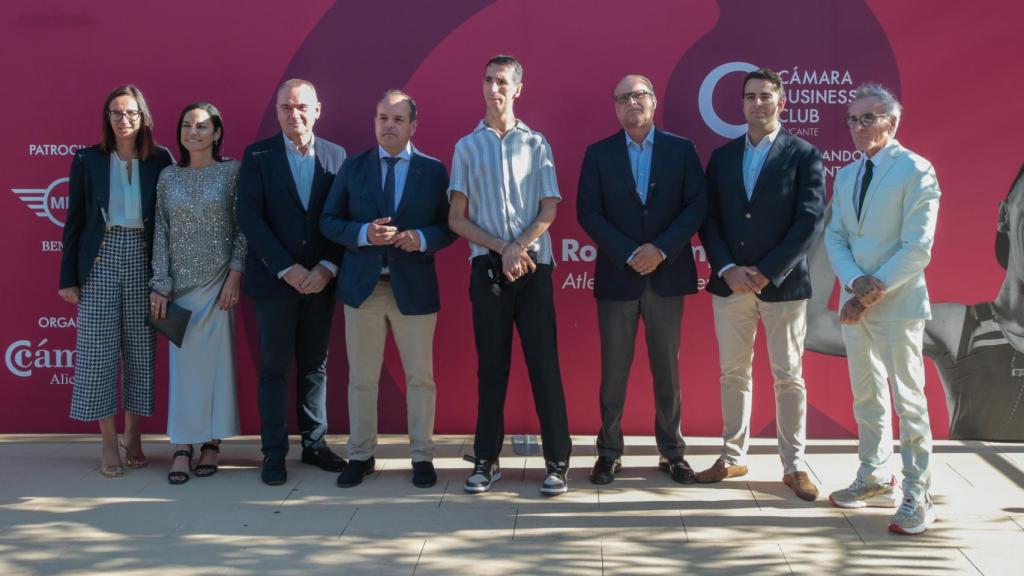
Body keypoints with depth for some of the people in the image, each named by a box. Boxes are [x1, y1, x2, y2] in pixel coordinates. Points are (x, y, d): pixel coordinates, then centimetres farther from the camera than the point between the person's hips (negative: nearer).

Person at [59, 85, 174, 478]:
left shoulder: (161, 161, 2)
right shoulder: (87, 160, 3)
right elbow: (74, 221, 4)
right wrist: (69, 277, 0)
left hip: (144, 263, 1)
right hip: (100, 262, 0)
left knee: (141, 350, 5)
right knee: (100, 350, 0)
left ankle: (133, 438, 17)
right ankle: (109, 443, 8)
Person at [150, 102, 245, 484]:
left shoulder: (232, 172, -1)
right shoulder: (168, 177, 6)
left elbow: (243, 227, -2)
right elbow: (161, 233, 4)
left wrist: (235, 274, -10)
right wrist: (160, 286, -1)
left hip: (218, 280, -2)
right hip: (180, 281, 2)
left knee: (216, 358, 3)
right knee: (182, 360, 2)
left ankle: (212, 443, 13)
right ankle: (182, 448, 6)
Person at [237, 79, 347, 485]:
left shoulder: (336, 156, 6)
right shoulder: (257, 156, 0)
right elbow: (250, 218, -7)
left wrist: (327, 268, -9)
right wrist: (288, 269, -13)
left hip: (320, 280, 2)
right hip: (275, 280, -2)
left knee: (315, 365, 10)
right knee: (275, 368, 3)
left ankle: (314, 443, 20)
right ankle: (274, 452, 10)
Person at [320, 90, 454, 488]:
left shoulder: (433, 170, 3)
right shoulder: (353, 167, 5)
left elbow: (448, 226, 3)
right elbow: (328, 221, 3)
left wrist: (422, 239, -17)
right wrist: (363, 233, -15)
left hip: (414, 287, -1)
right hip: (362, 287, 1)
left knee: (420, 378, 6)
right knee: (361, 379, 9)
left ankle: (421, 456, 19)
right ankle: (361, 455, 22)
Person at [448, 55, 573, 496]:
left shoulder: (536, 143, 7)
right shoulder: (467, 146, 7)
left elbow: (549, 210, 2)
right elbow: (457, 219, 4)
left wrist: (518, 248, -13)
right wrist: (502, 249, -8)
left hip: (534, 266, -1)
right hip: (487, 267, 1)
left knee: (544, 361, -1)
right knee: (491, 365, 6)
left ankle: (557, 460, 4)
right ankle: (487, 459, 12)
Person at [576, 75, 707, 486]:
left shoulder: (682, 150, 5)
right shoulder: (598, 154, 4)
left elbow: (697, 205, -2)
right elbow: (588, 212, -3)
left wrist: (661, 249, -14)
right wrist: (629, 254, -13)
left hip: (667, 275, 0)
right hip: (617, 276, 0)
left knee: (667, 368, 7)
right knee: (613, 370, 4)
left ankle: (672, 452, 17)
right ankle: (609, 452, 13)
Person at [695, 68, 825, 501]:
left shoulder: (804, 156, -1)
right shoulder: (722, 157, 10)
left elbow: (809, 221, -9)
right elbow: (709, 219, 6)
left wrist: (767, 272, -14)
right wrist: (727, 269, -9)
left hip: (783, 284, -3)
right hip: (730, 283, 3)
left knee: (789, 377, 4)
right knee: (734, 373, 11)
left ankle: (794, 466, 14)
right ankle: (733, 457, 22)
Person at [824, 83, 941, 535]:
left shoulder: (915, 171, -8)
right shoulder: (846, 175, 13)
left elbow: (917, 248, -14)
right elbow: (834, 237, 8)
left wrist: (873, 292, -16)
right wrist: (856, 284, -10)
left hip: (898, 304, -7)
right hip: (854, 303, 7)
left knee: (909, 400, -2)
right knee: (866, 396, 14)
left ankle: (917, 497, 5)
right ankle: (876, 480, 27)